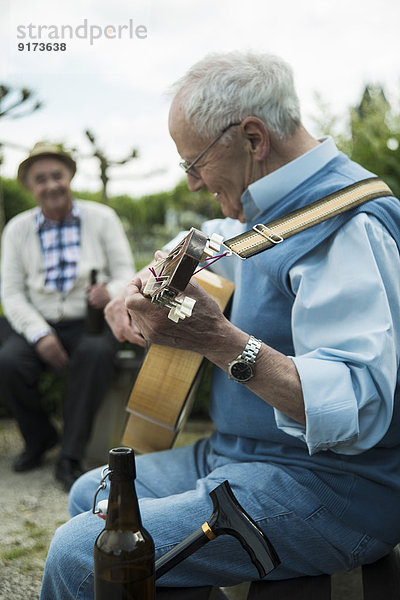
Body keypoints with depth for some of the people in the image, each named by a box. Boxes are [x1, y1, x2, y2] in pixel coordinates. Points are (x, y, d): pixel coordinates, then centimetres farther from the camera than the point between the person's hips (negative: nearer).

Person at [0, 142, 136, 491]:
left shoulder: (102, 218, 5)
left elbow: (126, 272, 1)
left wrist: (111, 292, -25)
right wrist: (39, 334, -13)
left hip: (91, 322, -2)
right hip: (40, 326, 2)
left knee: (96, 354, -36)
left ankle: (70, 458, -22)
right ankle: (40, 437, 3)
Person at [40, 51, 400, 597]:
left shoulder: (346, 225, -23)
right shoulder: (271, 207, 8)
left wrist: (218, 340, -41)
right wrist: (144, 285, 9)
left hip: (332, 489, -9)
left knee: (80, 552, -19)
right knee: (89, 494, 17)